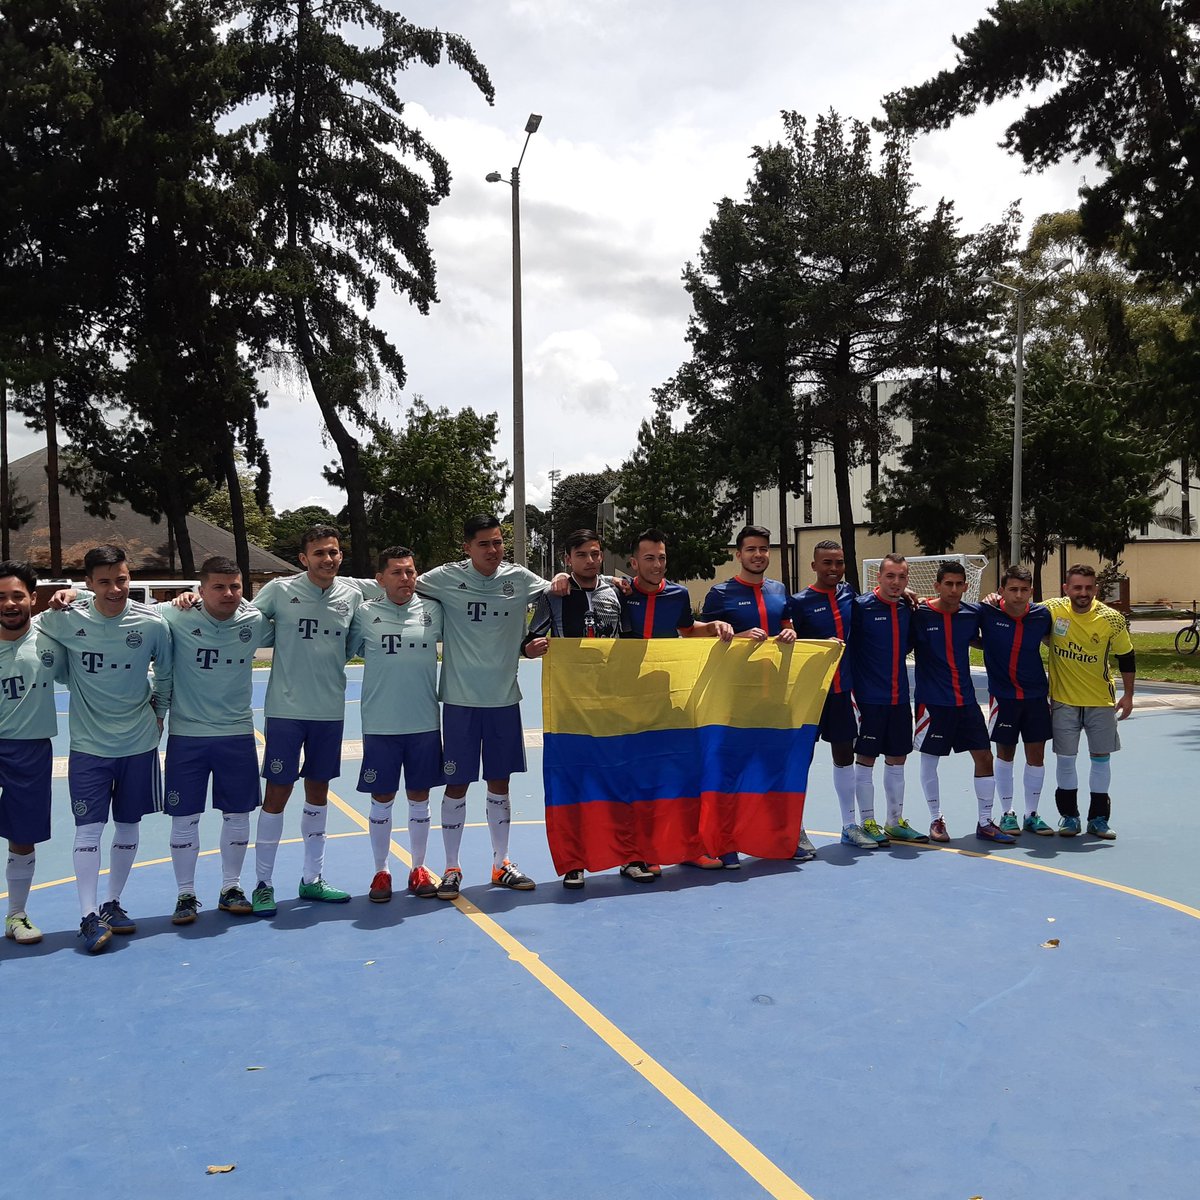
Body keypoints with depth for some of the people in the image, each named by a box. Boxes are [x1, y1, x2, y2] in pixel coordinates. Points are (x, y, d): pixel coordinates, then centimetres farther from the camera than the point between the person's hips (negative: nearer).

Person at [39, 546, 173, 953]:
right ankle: (89, 916, 6)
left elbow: (165, 673, 6)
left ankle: (112, 904, 26)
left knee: (128, 826, 11)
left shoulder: (152, 623, -9)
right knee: (88, 828, -2)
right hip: (89, 744, -1)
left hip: (139, 743, 1)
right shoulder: (65, 619, -11)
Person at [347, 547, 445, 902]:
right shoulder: (365, 613, -1)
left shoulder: (433, 610, 2)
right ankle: (381, 872, 22)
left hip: (424, 723, 1)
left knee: (419, 796, 10)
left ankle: (419, 869, 25)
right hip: (380, 725, -1)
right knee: (381, 798, 7)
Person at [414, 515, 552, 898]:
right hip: (460, 699, -2)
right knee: (457, 784, 3)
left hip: (504, 698, 3)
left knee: (500, 782, 11)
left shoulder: (518, 578, 2)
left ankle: (501, 864, 24)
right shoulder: (447, 578, -6)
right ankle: (452, 869, 16)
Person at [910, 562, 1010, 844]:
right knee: (929, 760, 6)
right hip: (932, 701, -4)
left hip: (966, 699, 4)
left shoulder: (972, 613, 2)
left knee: (984, 757, 3)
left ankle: (985, 823, 16)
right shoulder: (920, 614, -10)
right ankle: (936, 820, 24)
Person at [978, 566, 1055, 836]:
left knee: (1036, 756, 7)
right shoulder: (987, 613, -13)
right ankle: (1007, 814, 22)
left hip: (1036, 695, 2)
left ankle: (1032, 815, 21)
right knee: (1005, 754, 8)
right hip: (1002, 696, -2)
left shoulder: (1042, 615, -6)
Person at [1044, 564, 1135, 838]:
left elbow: (1126, 657, 1)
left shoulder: (1111, 619, -11)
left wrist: (1128, 695, 2)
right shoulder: (1052, 610, -13)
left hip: (1101, 701, 1)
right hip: (1063, 700, -1)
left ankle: (1098, 818, 20)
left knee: (1101, 758, 7)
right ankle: (1069, 815, 18)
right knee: (1065, 757, 3)